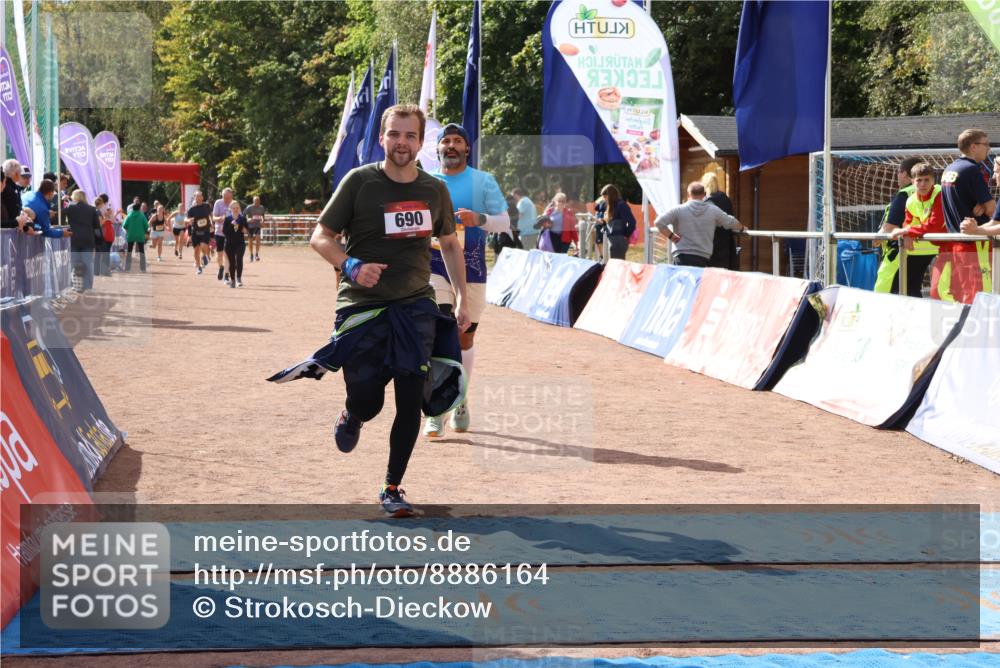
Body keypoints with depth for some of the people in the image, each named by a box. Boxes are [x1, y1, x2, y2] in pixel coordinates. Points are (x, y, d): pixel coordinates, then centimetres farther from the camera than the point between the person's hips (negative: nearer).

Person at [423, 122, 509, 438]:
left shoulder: (484, 181, 5)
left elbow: (504, 222, -2)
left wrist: (479, 219, -22)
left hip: (472, 270, 0)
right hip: (434, 267, 0)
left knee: (465, 338, 8)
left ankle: (459, 403, 26)